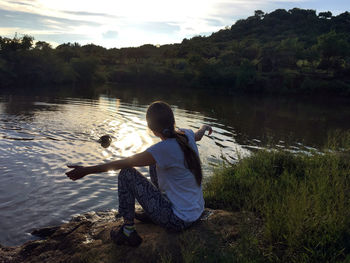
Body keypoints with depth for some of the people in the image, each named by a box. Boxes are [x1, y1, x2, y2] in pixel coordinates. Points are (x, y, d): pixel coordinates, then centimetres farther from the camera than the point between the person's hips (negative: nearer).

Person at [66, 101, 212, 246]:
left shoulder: (165, 149, -25)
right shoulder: (186, 135, -4)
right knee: (155, 164, 21)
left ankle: (128, 231, 4)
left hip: (179, 221, -8)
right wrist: (205, 128, 47)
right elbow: (198, 135, 23)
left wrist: (87, 170, -10)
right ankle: (153, 213, 29)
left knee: (126, 173, -6)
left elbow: (123, 163, -20)